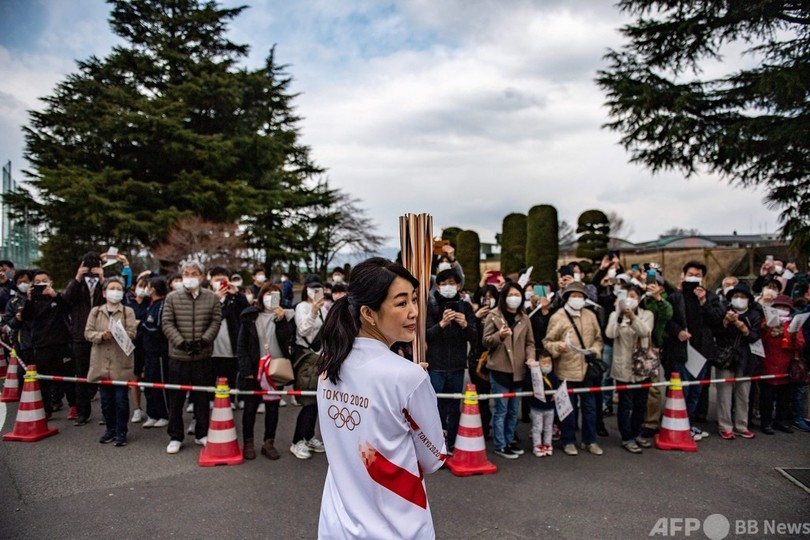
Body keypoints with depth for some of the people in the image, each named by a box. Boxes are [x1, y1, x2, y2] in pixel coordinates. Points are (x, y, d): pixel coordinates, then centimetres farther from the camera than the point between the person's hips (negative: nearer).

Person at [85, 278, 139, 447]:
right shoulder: (95, 311, 10)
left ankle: (121, 432, 11)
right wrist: (101, 335, -18)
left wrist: (115, 334, -26)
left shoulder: (128, 311, 2)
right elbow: (88, 333, 2)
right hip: (101, 363, 3)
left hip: (121, 364, -3)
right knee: (106, 400, 11)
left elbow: (131, 333, -9)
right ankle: (110, 429, 26)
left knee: (121, 399, 0)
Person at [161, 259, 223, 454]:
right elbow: (167, 323, -4)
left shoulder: (212, 297, 2)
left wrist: (204, 340, -15)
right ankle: (175, 437, 20)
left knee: (202, 398, 10)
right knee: (176, 398, 8)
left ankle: (201, 434, 24)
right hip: (178, 356, 0)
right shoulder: (172, 298, 0)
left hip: (203, 356, 1)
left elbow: (216, 321, -2)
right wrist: (181, 342, -15)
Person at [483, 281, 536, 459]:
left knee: (514, 410, 13)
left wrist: (530, 357, -6)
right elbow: (486, 341, -6)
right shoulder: (494, 315, -5)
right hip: (500, 369, -5)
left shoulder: (524, 318, 9)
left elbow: (530, 342, 12)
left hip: (518, 370, 5)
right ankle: (500, 445, 10)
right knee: (501, 409, -1)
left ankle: (509, 441, 27)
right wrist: (500, 335, -24)